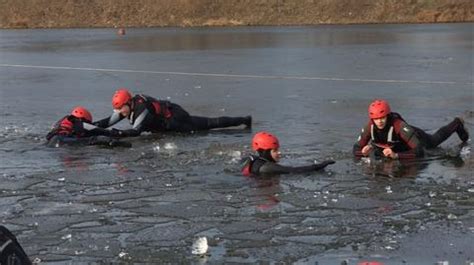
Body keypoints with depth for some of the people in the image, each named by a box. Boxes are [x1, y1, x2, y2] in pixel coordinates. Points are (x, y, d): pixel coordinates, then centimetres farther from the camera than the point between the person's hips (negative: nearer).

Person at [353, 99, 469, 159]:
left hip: (416, 137, -2)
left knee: (435, 140, 31)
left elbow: (419, 152, -52)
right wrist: (364, 152, -50)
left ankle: (457, 124, 57)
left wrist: (396, 155, -65)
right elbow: (356, 149, -27)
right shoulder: (370, 127, -36)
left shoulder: (399, 126, -48)